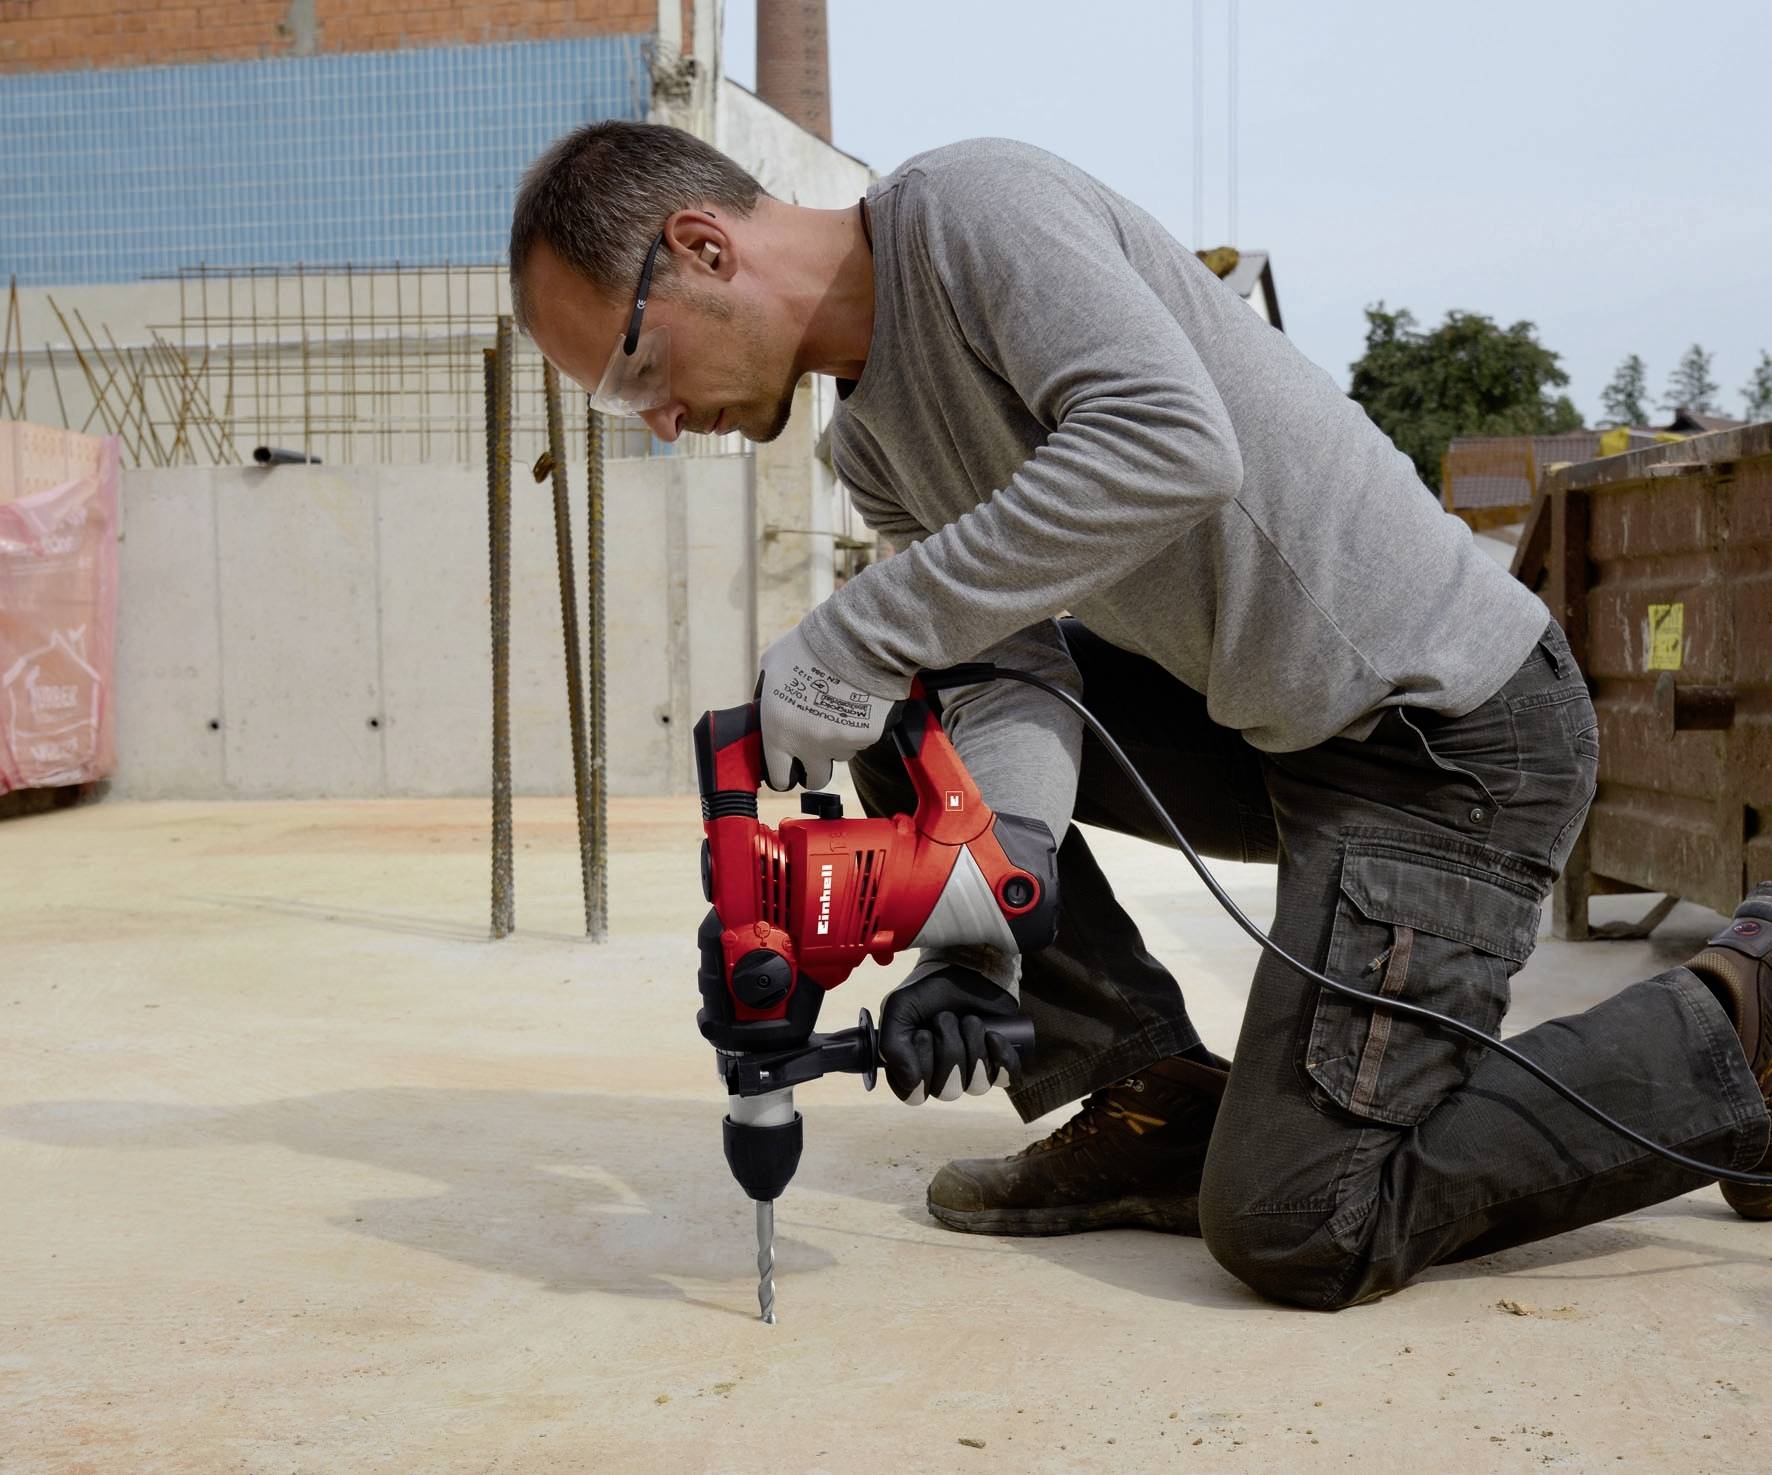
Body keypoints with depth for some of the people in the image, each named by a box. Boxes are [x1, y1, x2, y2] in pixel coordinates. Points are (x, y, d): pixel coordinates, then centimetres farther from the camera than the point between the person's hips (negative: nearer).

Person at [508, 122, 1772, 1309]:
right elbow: (1013, 675, -1)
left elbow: (1171, 443, -32)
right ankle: (1157, 1109, 10)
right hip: (1280, 723, 9)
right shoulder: (873, 448, 10)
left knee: (1291, 1229, -13)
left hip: (1454, 730, -9)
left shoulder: (971, 205, -15)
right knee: (905, 728, 7)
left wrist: (858, 636, -31)